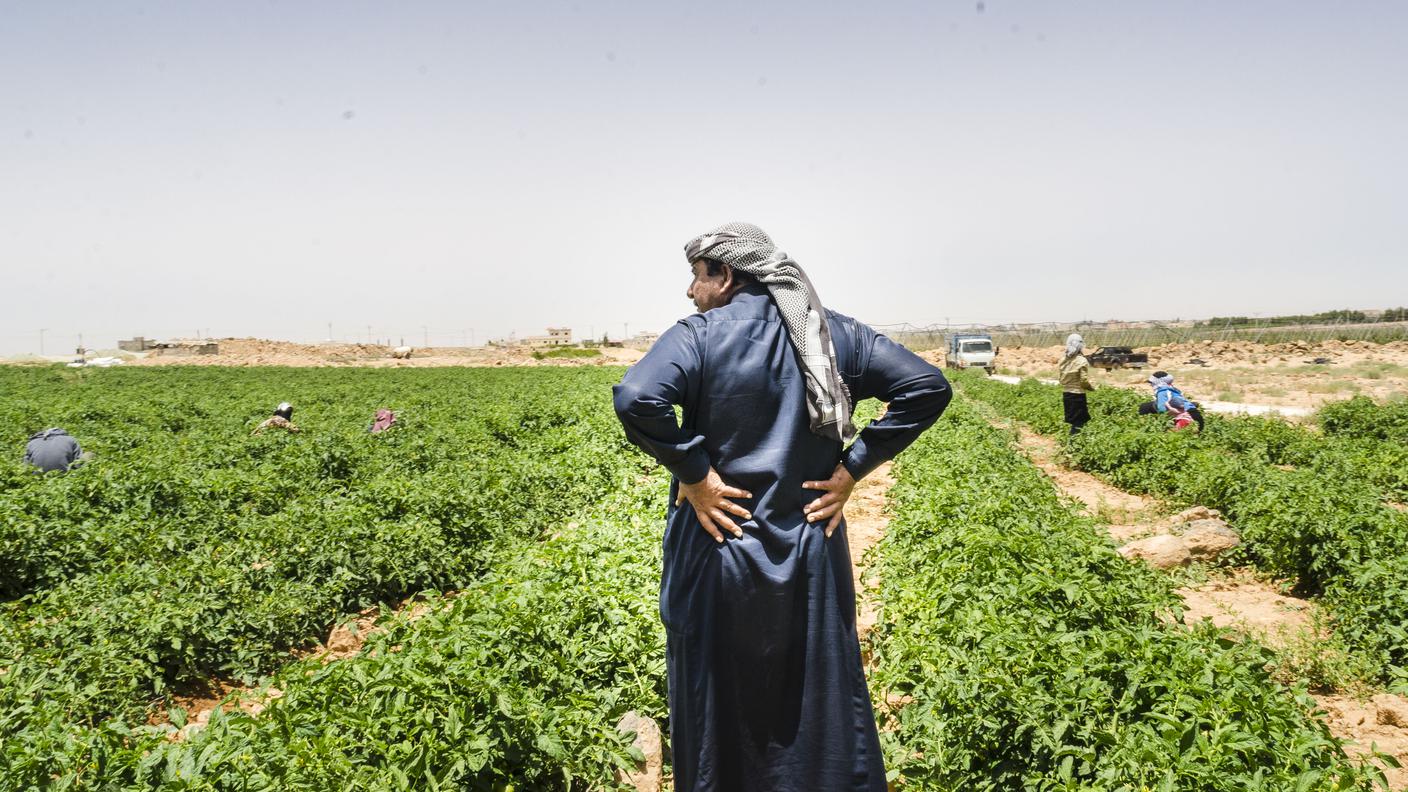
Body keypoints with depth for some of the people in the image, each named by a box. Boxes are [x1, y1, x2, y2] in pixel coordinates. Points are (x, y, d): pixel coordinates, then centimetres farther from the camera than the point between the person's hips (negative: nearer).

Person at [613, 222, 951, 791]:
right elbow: (928, 387, -2)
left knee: (720, 712, 13)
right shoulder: (837, 334, 4)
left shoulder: (699, 336, -10)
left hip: (719, 557, -4)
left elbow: (636, 399, -29)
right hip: (813, 557, 4)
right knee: (826, 707, 18)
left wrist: (692, 472, -17)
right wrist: (853, 467, -4)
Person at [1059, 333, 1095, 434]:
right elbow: (1084, 381, -14)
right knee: (1079, 422, 0)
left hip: (1066, 394, 6)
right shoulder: (1082, 361, -15)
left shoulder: (1063, 360, 3)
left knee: (1072, 420, 14)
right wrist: (1092, 388, 3)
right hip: (1077, 395, -6)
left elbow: (1062, 379, 7)